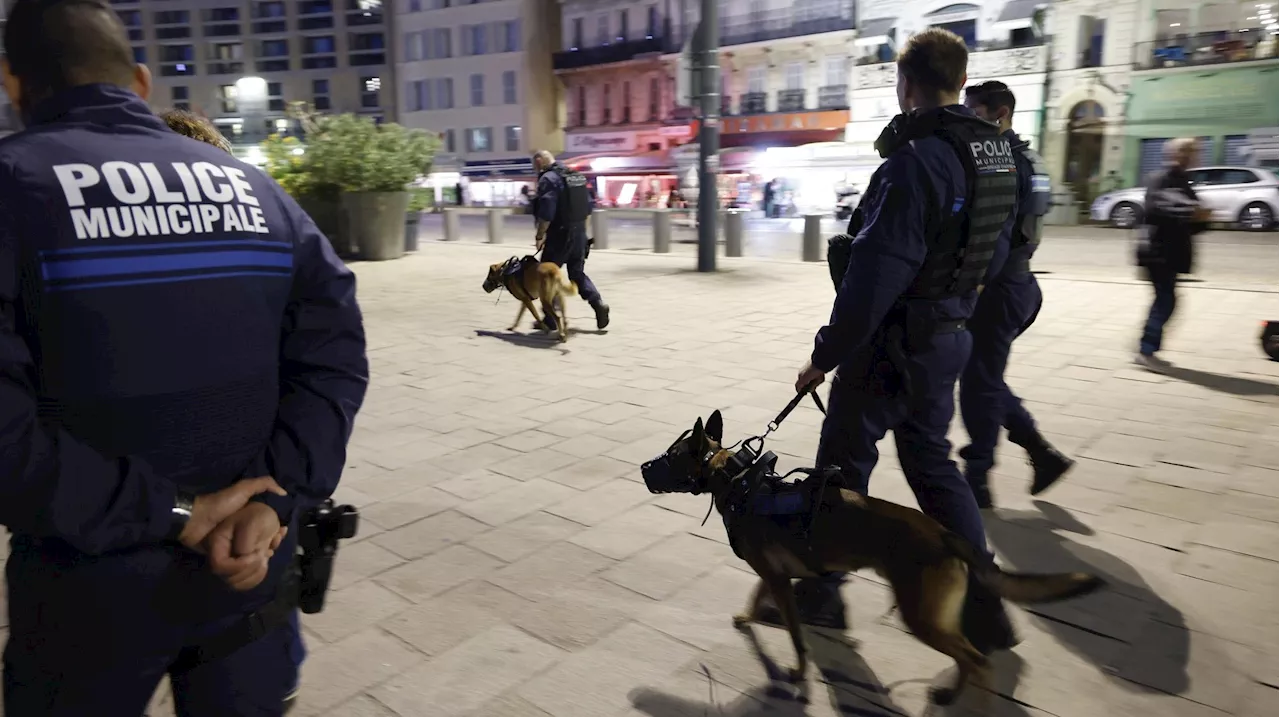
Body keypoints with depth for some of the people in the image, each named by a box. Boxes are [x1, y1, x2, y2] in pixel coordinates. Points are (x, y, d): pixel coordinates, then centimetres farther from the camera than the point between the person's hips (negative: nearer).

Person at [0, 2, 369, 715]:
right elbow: (336, 354, -8)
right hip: (250, 564, 4)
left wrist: (169, 513, -15)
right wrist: (276, 501, -13)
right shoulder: (256, 188, 2)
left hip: (95, 592, -3)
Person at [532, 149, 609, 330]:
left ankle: (550, 319, 9)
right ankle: (598, 303, -2)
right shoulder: (577, 176, 14)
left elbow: (546, 211, -21)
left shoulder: (548, 179, -12)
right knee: (578, 273, 17)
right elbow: (588, 206, 16)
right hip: (580, 233, 8)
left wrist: (540, 235, -13)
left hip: (559, 235, -8)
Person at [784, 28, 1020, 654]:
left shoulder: (915, 162, -22)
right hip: (948, 338, 8)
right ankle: (983, 603, 23)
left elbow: (873, 278, -24)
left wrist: (826, 356, -16)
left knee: (843, 466, 9)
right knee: (931, 462, 20)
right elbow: (993, 254, 15)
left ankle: (821, 592, 26)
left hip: (890, 345, -8)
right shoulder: (997, 155, 6)